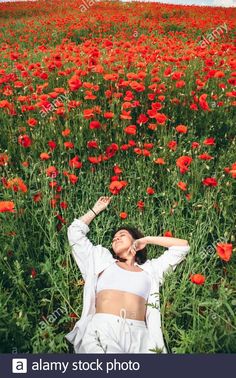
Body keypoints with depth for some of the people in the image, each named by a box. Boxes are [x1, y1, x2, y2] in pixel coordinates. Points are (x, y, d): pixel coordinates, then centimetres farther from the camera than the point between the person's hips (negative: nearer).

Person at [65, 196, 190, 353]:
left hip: (137, 335, 3)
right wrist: (97, 209, 33)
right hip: (102, 329, -2)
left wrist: (147, 239, 24)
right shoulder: (103, 261, 22)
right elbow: (75, 231, 23)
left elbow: (183, 246, 24)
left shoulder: (150, 269, 22)